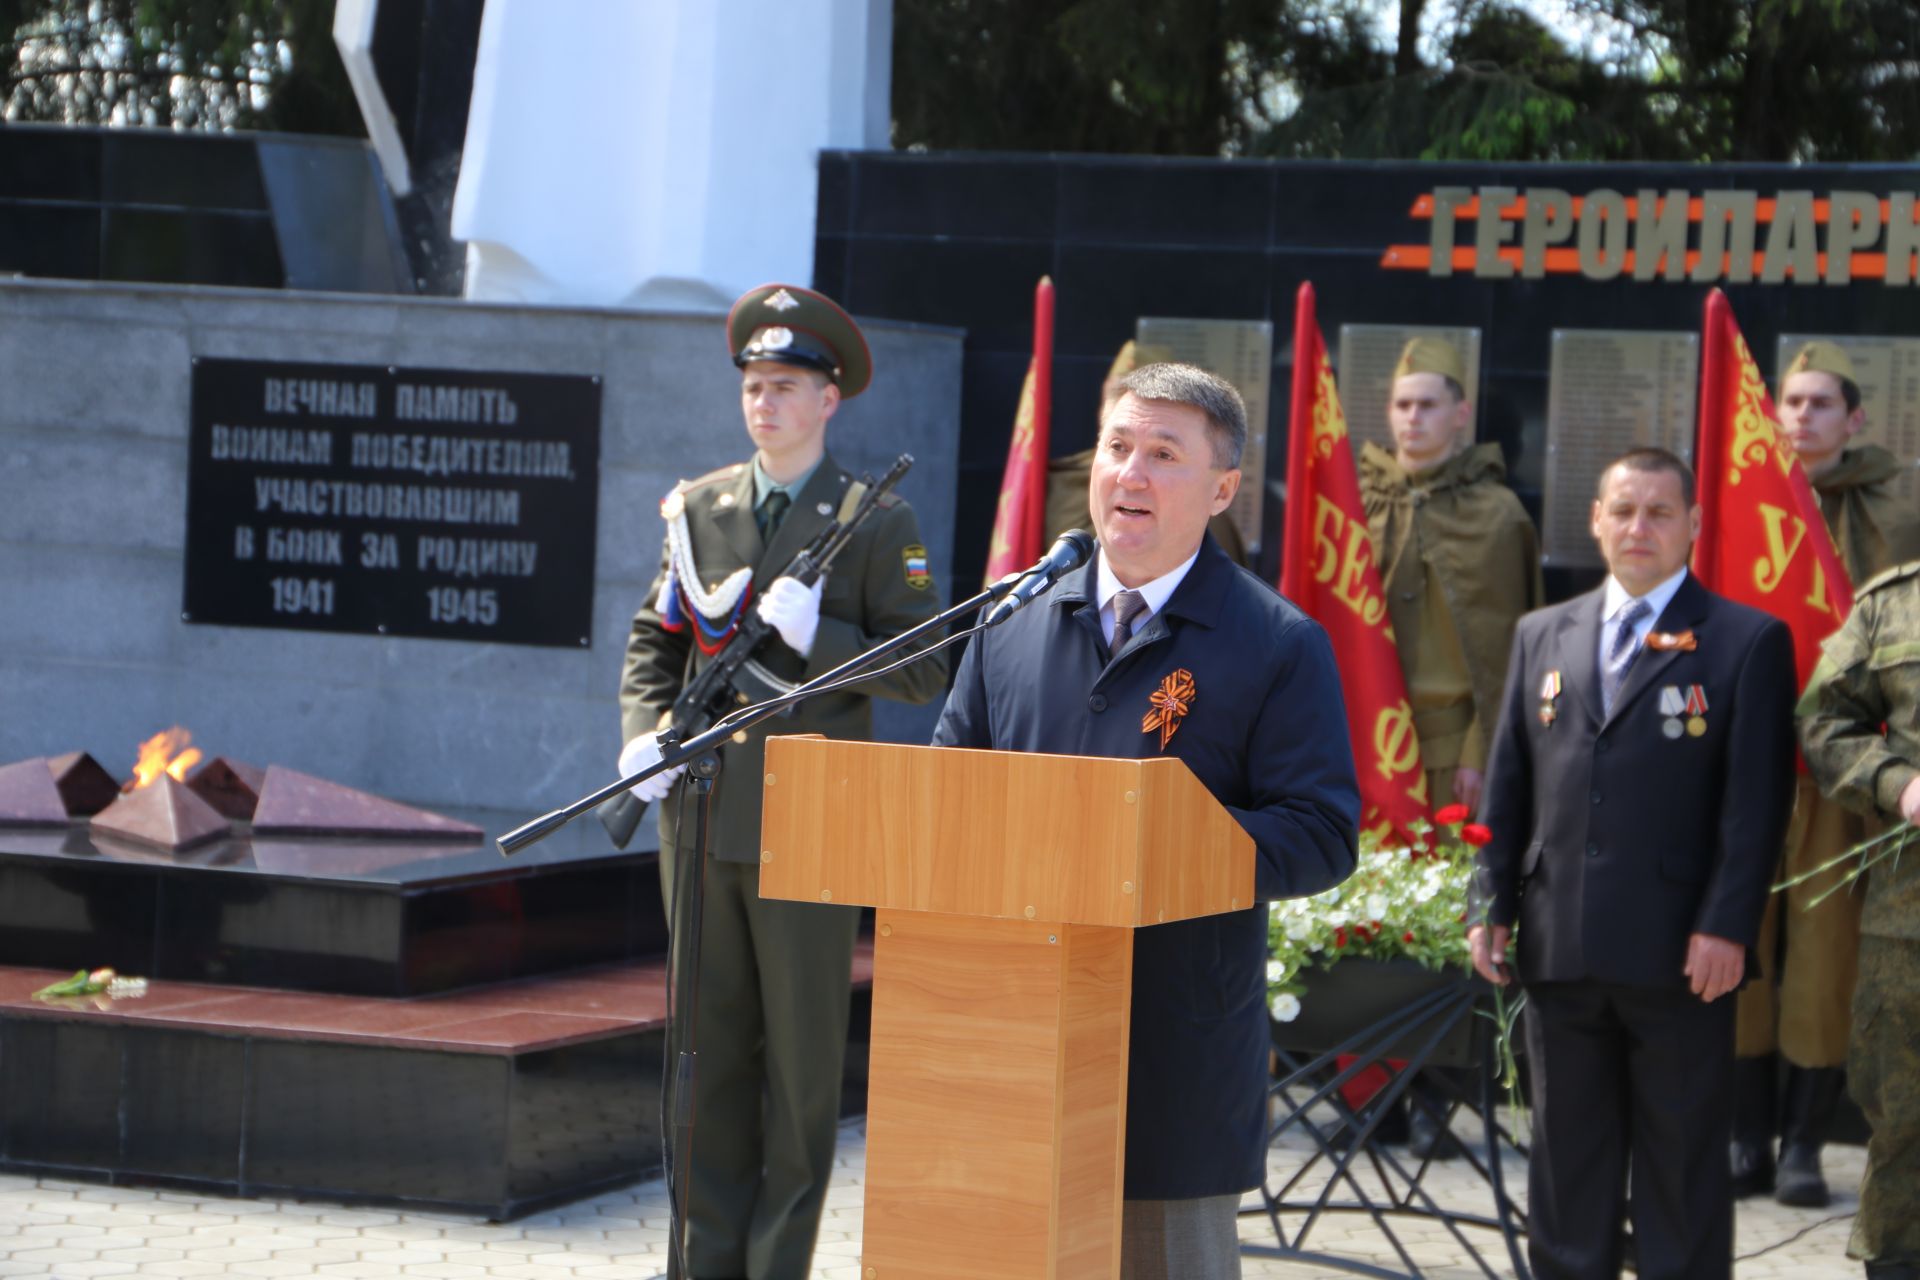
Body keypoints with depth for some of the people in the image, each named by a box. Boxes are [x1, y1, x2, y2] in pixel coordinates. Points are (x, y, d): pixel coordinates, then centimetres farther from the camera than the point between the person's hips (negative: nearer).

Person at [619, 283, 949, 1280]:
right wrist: (642, 735, -1)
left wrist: (816, 634, -18)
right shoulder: (700, 507, 11)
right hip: (702, 817, 4)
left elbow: (924, 672, -5)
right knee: (709, 1049, 10)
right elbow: (655, 641, 16)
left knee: (802, 1060, 1)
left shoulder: (878, 523, -2)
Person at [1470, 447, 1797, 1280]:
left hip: (1678, 954, -4)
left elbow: (1756, 798, -6)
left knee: (1682, 1163, 2)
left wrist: (1726, 926, -13)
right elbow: (1508, 784, 14)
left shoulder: (1747, 641, 0)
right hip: (1560, 949, 4)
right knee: (1567, 1155, 11)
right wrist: (1491, 904, 6)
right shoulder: (1542, 636, 14)